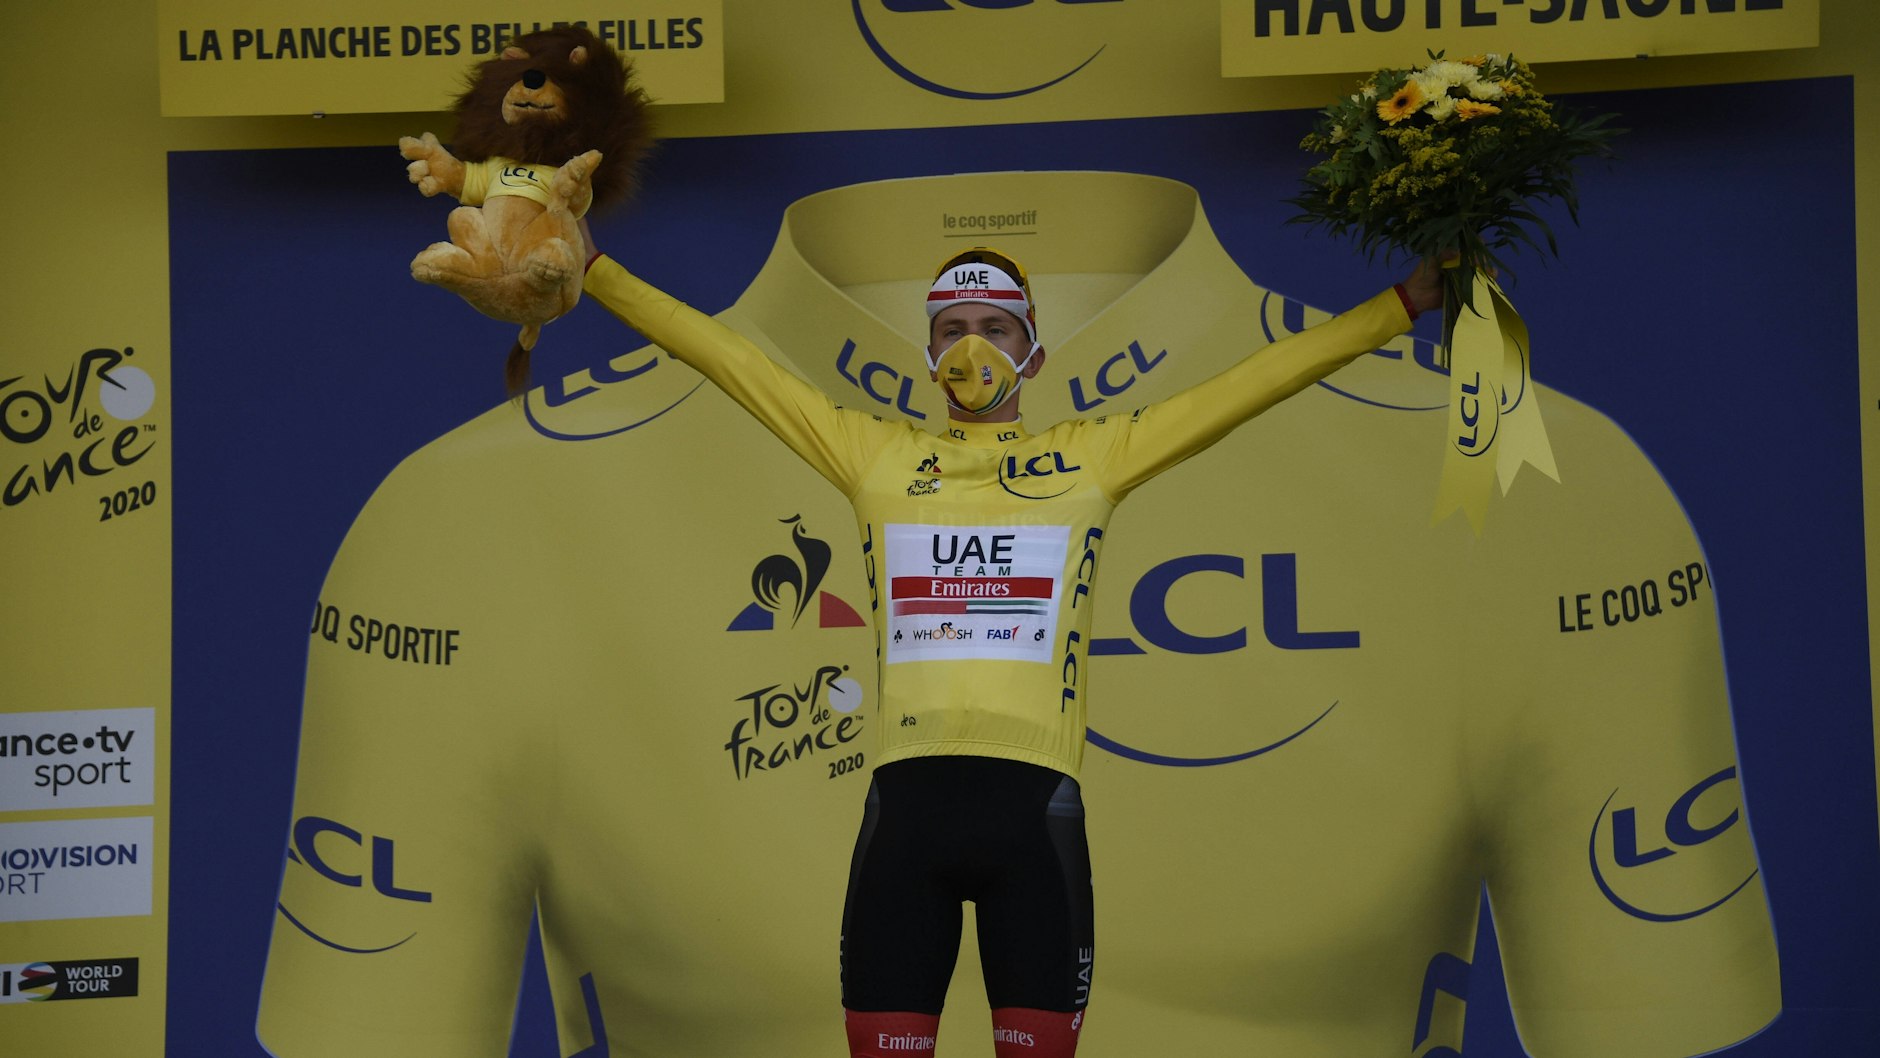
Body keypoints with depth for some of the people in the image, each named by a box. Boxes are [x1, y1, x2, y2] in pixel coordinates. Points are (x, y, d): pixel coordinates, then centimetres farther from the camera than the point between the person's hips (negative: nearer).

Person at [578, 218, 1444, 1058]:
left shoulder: (1094, 454, 15)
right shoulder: (875, 454, 16)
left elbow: (1261, 379, 15)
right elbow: (729, 359, 18)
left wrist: (1399, 306, 16)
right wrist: (600, 271, 19)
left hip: (1035, 800, 0)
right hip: (907, 797, 1)